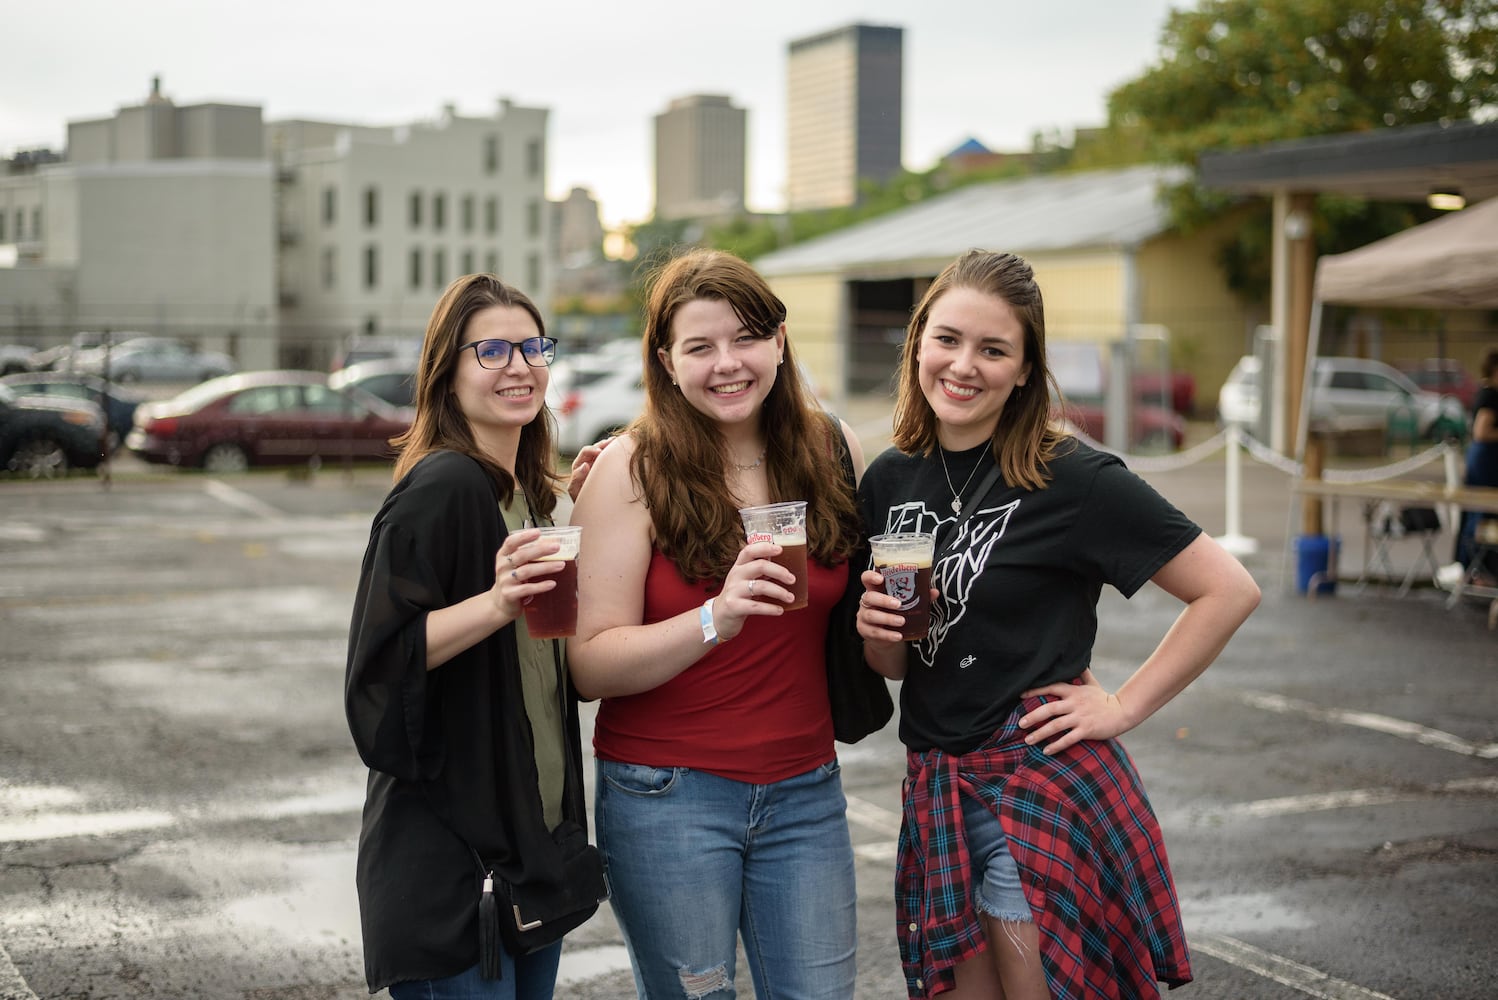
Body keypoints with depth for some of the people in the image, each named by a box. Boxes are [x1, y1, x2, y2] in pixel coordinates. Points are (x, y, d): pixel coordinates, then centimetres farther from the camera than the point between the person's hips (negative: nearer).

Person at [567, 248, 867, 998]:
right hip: (668, 796, -3)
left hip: (803, 793, 3)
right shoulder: (633, 469, -10)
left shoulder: (832, 450, 1)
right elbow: (591, 667, -14)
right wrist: (714, 620, -29)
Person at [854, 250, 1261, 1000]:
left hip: (1046, 784, -5)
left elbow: (1229, 590, -12)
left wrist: (1124, 707, -10)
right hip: (935, 790, 6)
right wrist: (877, 634, -8)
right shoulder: (888, 481, 5)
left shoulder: (1073, 480, -13)